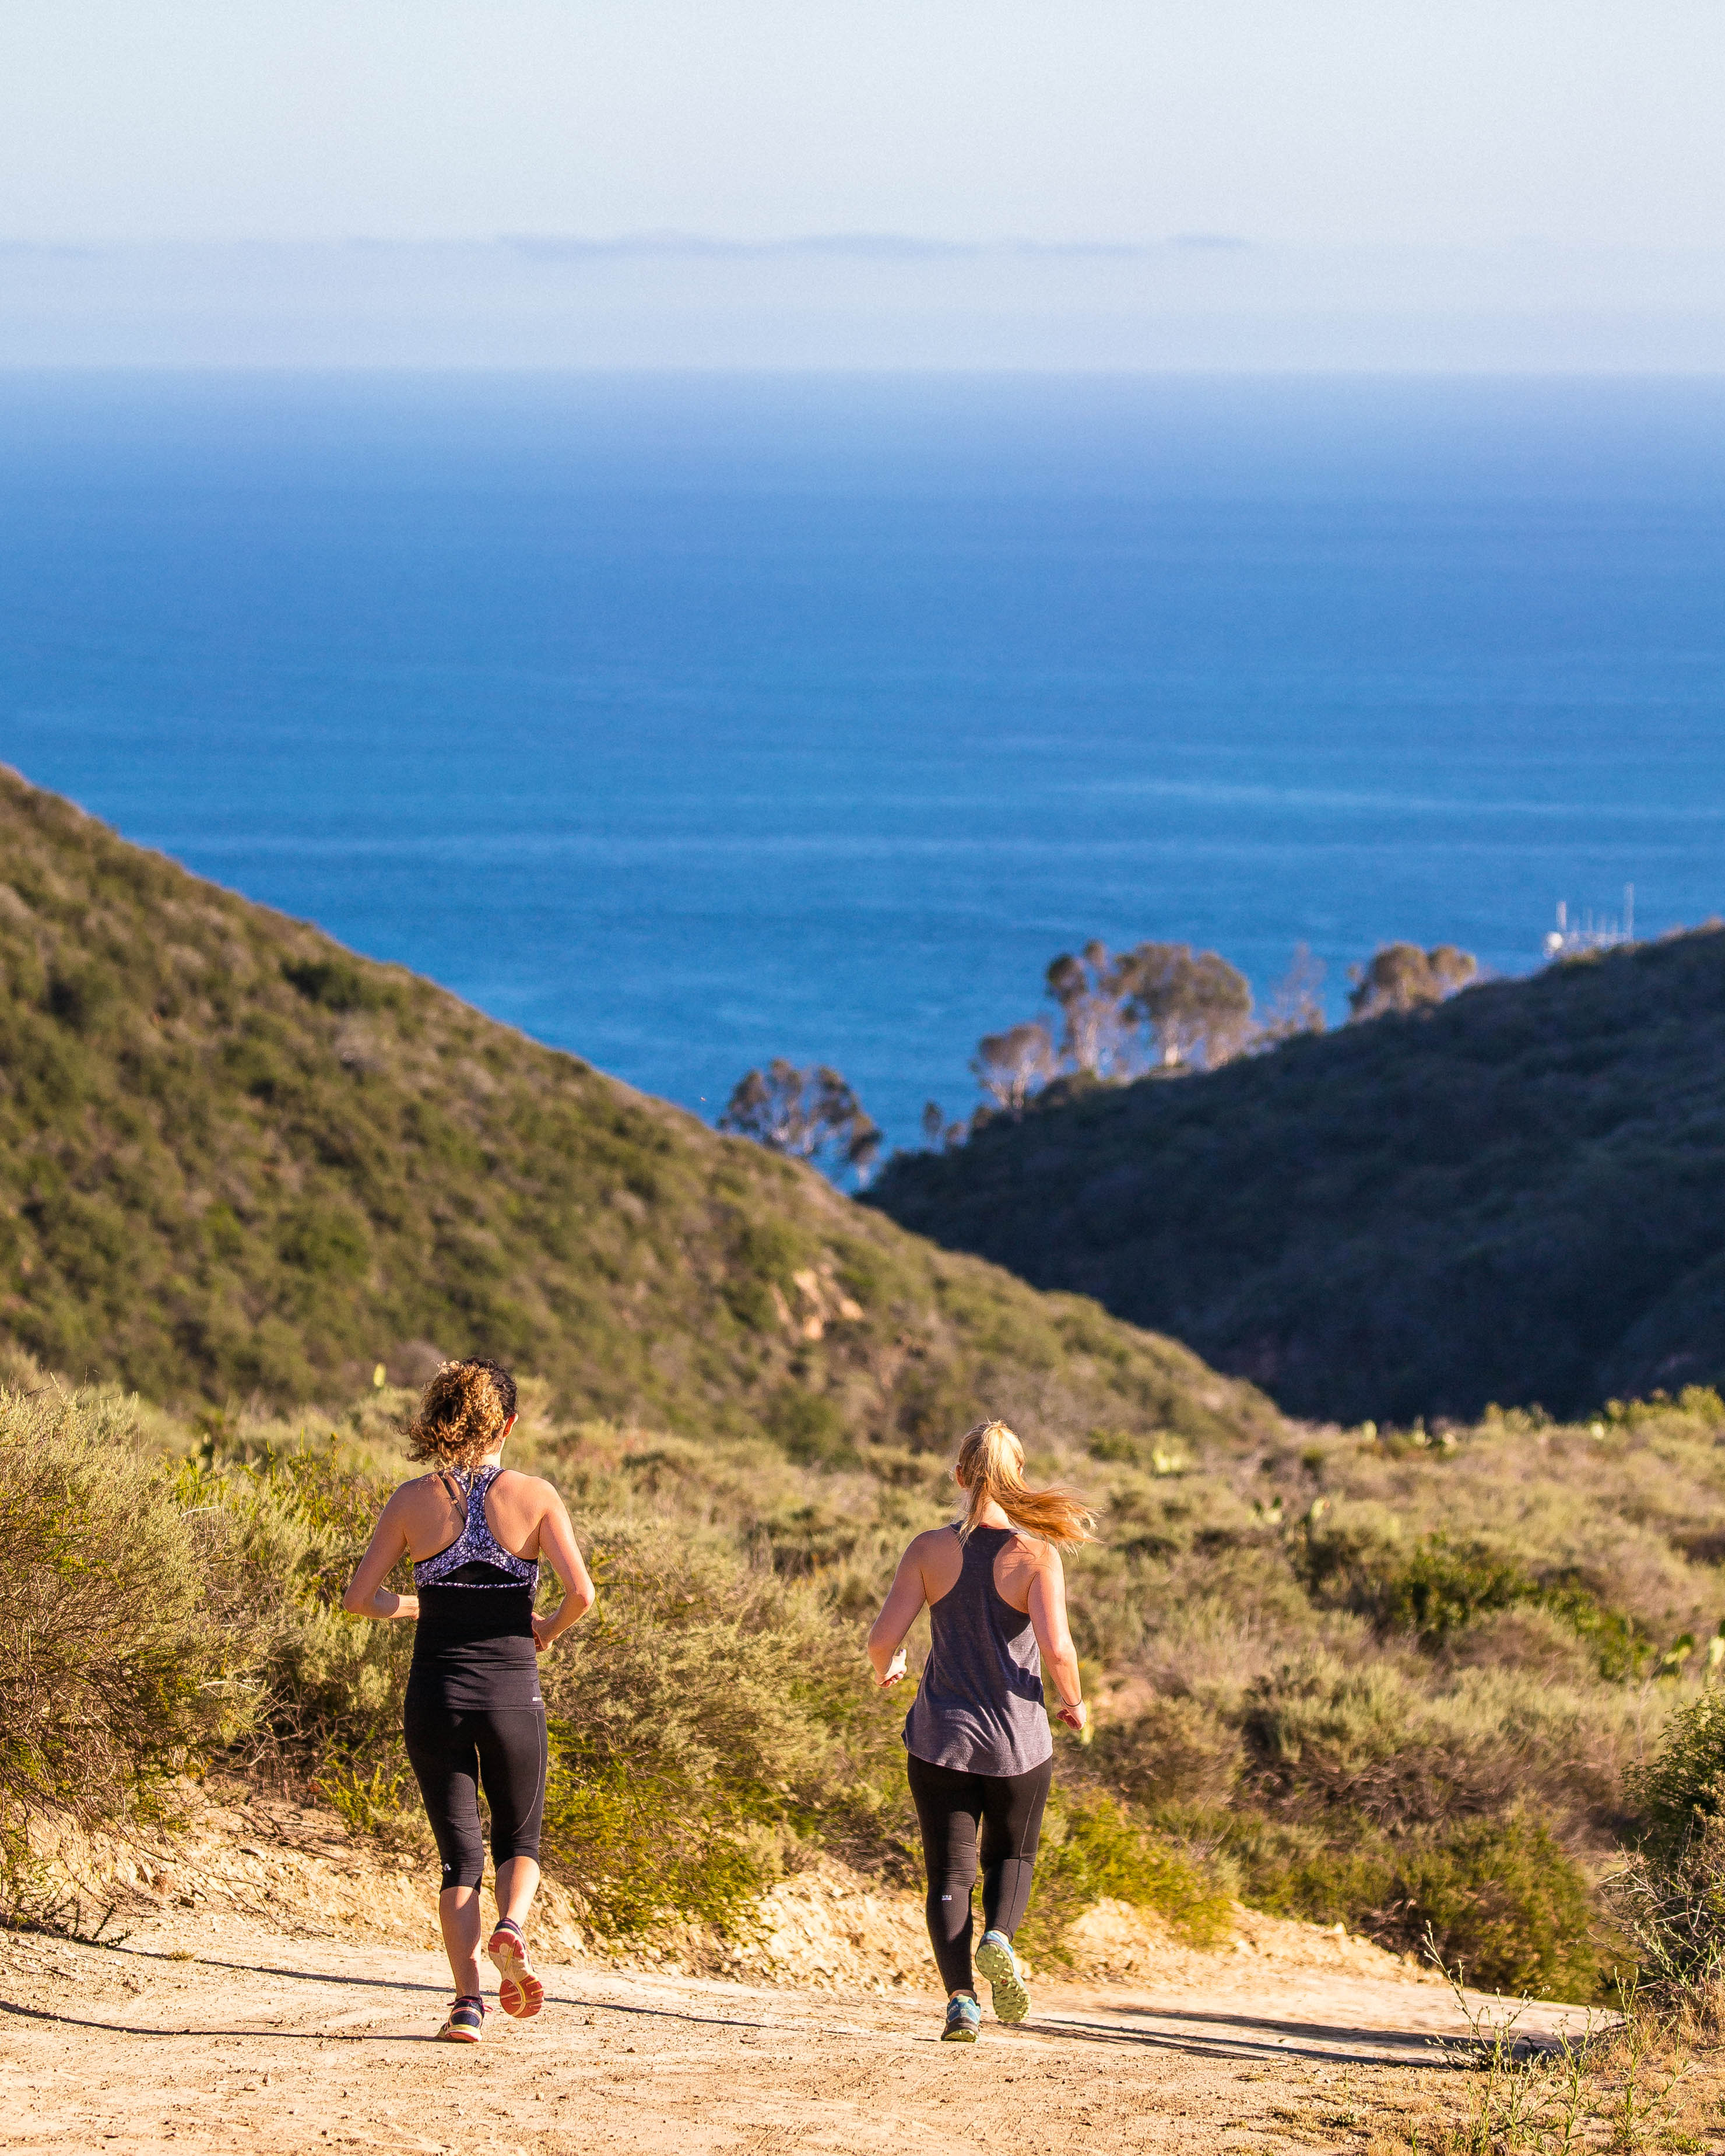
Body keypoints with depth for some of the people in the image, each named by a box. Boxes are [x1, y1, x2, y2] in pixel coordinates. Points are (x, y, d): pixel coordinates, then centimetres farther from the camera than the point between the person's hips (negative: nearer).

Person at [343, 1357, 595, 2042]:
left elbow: (360, 1598, -1)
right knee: (520, 1840, 18)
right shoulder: (535, 1496, -4)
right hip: (512, 1694, -1)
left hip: (435, 1695, 1)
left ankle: (468, 2001, -4)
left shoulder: (415, 1500, -1)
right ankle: (511, 1926, -14)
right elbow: (581, 1593, -12)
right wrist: (549, 1630, 9)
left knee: (460, 1853, 10)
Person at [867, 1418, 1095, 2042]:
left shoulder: (930, 1550, -5)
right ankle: (998, 1938, -9)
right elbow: (1056, 1648, -18)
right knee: (1010, 1857, 21)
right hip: (1019, 1739, 0)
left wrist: (885, 1668, 15)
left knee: (950, 1873, 8)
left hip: (941, 1737, 0)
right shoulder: (1036, 1553, -9)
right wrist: (1074, 1703, 2)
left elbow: (883, 1638, -9)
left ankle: (960, 1996, -10)